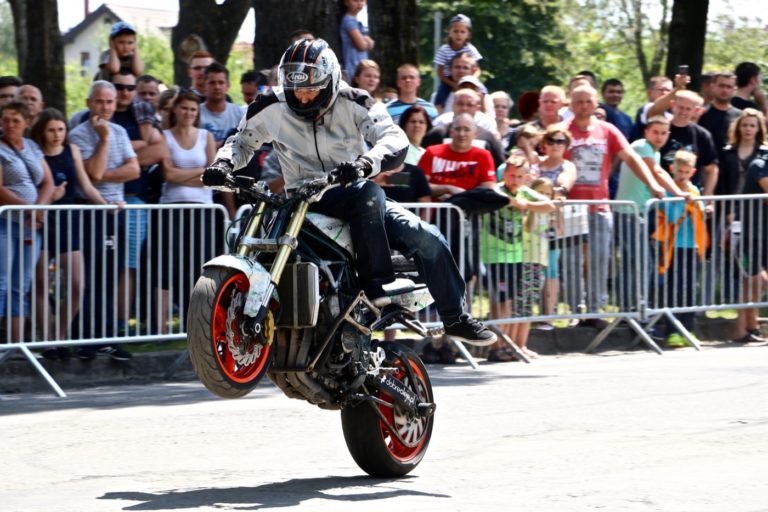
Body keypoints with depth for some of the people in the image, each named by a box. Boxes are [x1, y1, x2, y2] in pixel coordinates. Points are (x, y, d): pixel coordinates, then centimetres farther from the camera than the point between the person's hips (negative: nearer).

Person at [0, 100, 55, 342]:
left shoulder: (33, 147, 16)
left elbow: (48, 184, 12)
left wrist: (40, 207, -7)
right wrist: (28, 208, -18)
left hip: (31, 225, 6)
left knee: (21, 287, 6)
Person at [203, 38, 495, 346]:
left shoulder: (352, 104, -6)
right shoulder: (273, 108, -3)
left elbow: (395, 139, -18)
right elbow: (243, 141, 12)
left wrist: (364, 163, -39)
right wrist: (224, 164, -11)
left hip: (358, 197, 3)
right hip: (305, 200, -3)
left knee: (428, 240, -10)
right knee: (368, 194, -36)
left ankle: (455, 318, 6)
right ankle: (375, 280, -34)